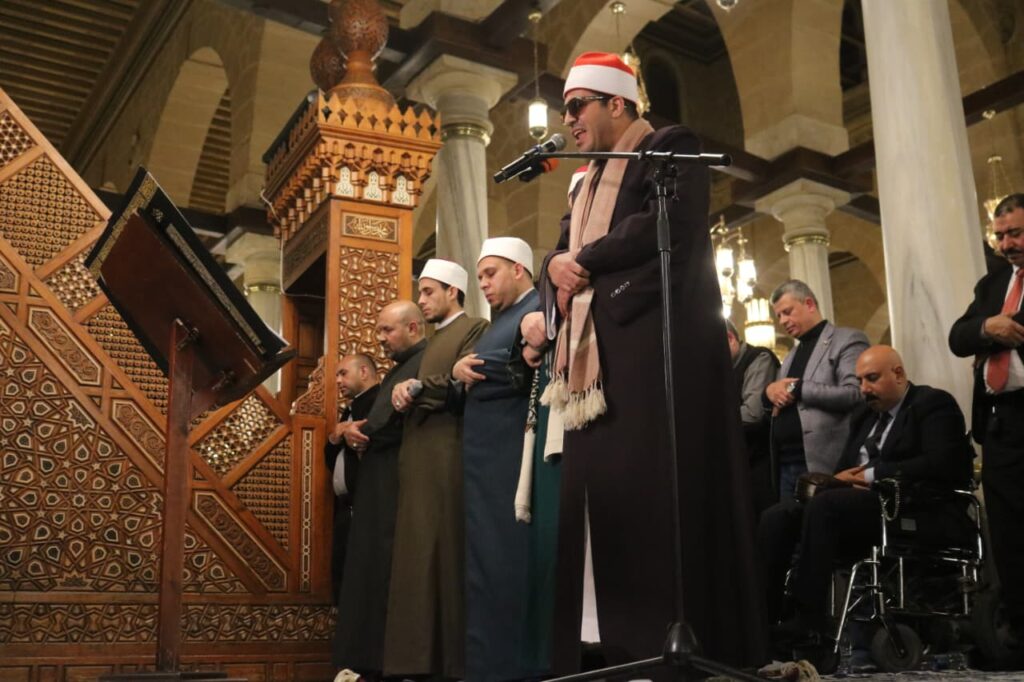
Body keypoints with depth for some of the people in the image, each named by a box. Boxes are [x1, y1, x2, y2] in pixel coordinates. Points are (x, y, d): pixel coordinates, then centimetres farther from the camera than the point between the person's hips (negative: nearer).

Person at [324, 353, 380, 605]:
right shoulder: (350, 410, 24)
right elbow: (331, 458, 22)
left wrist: (347, 436, -11)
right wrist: (334, 438, 3)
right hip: (346, 509, 9)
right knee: (344, 586, 11)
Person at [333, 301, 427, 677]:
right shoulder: (396, 371, 24)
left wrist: (365, 434, -6)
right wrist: (357, 432, 1)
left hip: (403, 482, -10)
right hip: (378, 485, 10)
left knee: (395, 572, -9)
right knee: (373, 569, 8)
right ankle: (371, 659, 13)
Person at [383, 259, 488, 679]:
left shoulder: (475, 329, 0)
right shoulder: (434, 342, 27)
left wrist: (416, 387, -5)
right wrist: (406, 398, 5)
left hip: (448, 459, -8)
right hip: (419, 461, 9)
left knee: (445, 553, -8)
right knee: (419, 556, 4)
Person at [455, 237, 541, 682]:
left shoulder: (539, 310, -4)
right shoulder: (498, 322, 23)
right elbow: (473, 381, 18)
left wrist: (470, 372, -10)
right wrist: (458, 374, -1)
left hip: (512, 454, -9)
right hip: (483, 457, 9)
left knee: (508, 558, -8)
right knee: (486, 559, 9)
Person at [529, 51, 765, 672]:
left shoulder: (671, 148, 6)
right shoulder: (588, 183, 29)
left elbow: (668, 224, -12)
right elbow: (564, 253, 20)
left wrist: (581, 260, -5)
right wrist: (556, 271, -4)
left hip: (656, 341, -7)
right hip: (598, 354, 7)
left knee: (653, 489, -12)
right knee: (601, 492, -1)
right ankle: (623, 650, 1)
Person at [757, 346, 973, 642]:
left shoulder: (933, 404, 1)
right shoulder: (864, 414, 25)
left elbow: (940, 464, -16)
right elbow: (843, 468, 22)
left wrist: (873, 474, -16)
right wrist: (837, 479, -4)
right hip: (856, 502, 8)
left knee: (823, 505, -33)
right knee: (777, 517, -16)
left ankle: (809, 623, -33)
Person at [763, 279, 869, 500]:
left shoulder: (847, 340, -2)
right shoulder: (792, 356, 23)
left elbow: (855, 395, -16)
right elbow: (774, 401, 26)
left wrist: (798, 388, -14)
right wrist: (769, 391, 3)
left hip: (824, 466, -7)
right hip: (786, 466, 7)